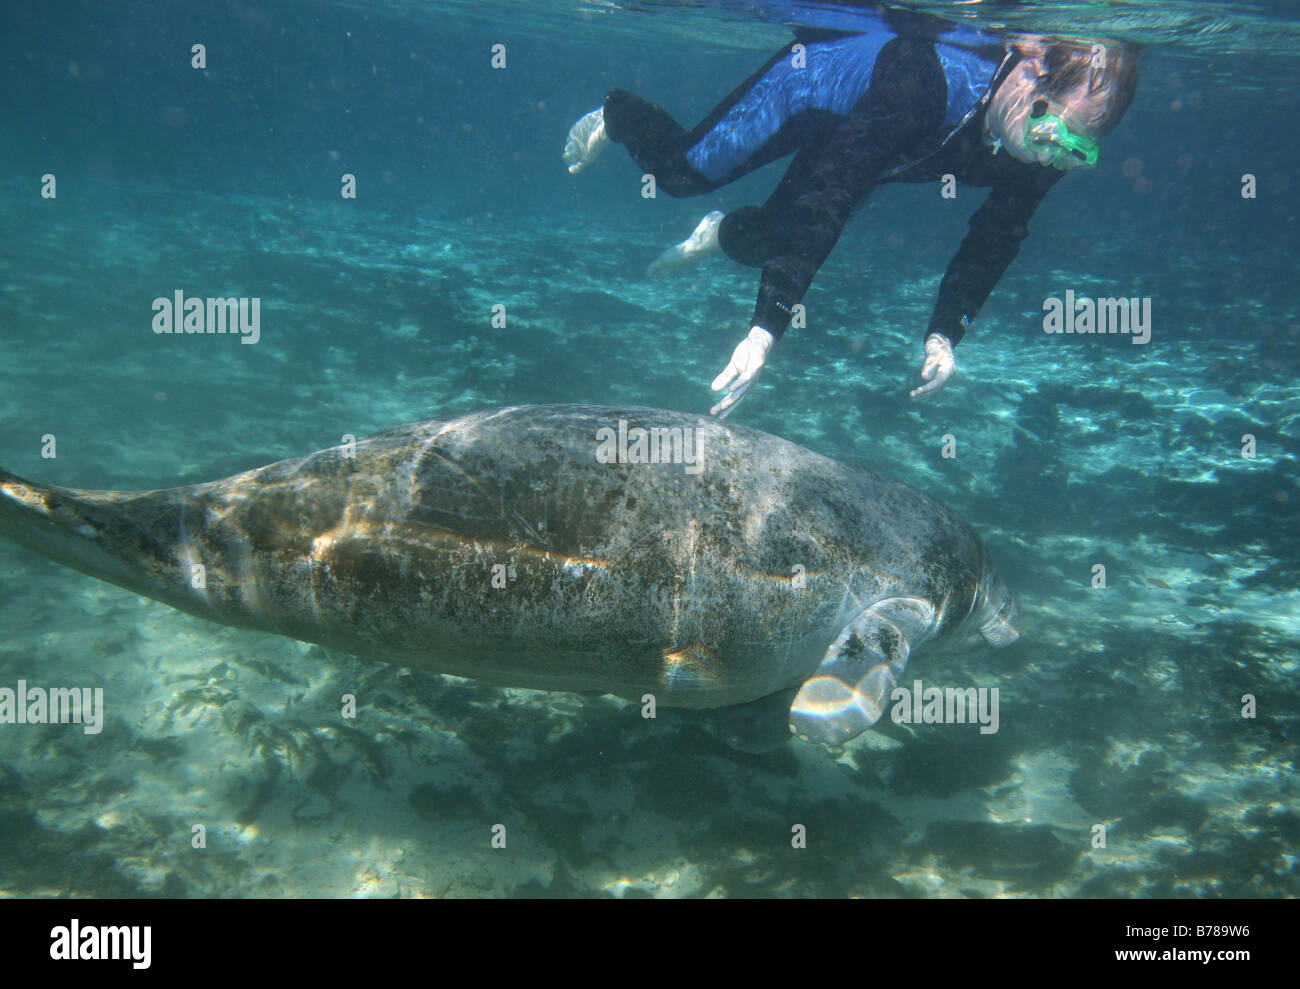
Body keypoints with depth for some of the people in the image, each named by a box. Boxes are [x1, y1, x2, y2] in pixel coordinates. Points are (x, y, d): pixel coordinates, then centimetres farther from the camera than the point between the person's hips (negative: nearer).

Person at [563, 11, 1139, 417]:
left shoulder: (1048, 149, -29)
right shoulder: (925, 81, -48)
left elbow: (994, 239, -13)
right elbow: (827, 197, -52)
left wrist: (944, 334, -22)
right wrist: (766, 328, -58)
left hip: (861, 143, 6)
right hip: (812, 81, -5)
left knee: (774, 241, 18)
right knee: (681, 170, 7)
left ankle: (717, 236, 52)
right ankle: (613, 118, 40)